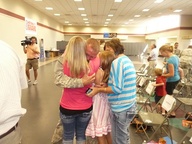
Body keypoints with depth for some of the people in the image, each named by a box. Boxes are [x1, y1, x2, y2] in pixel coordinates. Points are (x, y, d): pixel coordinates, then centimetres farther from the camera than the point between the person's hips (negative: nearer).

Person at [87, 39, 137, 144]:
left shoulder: (116, 62, -18)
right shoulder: (127, 60, 11)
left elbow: (117, 88, -23)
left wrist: (99, 90, -17)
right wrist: (106, 84, 12)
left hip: (121, 108, -9)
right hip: (129, 105, 9)